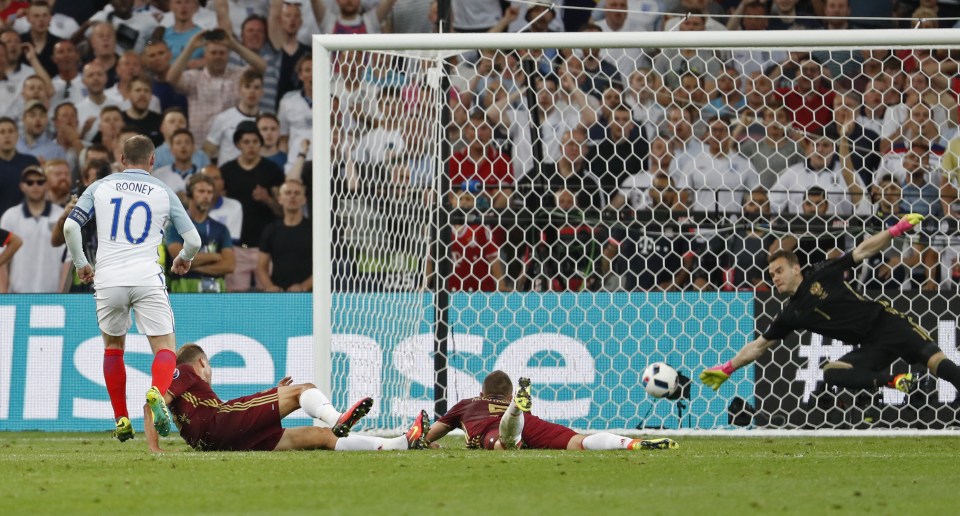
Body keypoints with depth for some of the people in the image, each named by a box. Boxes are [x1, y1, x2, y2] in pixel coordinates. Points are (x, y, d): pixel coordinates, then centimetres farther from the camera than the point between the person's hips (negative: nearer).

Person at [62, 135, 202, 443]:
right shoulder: (163, 192, 10)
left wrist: (80, 263, 18)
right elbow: (193, 240, 8)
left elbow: (70, 226, 3)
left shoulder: (100, 187, 12)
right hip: (147, 278, -2)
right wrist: (184, 259, 31)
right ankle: (157, 392, -32)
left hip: (107, 280, 2)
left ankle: (121, 420, 18)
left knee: (113, 346, 22)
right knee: (165, 347, 1)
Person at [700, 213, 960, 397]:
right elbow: (758, 345, 18)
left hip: (888, 324, -4)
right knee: (831, 373, -23)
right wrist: (728, 368, 17)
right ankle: (892, 380, -26)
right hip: (870, 348, 4)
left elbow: (863, 251, -1)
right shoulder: (792, 314, 11)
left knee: (935, 359, -22)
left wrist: (896, 230, -13)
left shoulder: (821, 275, 0)